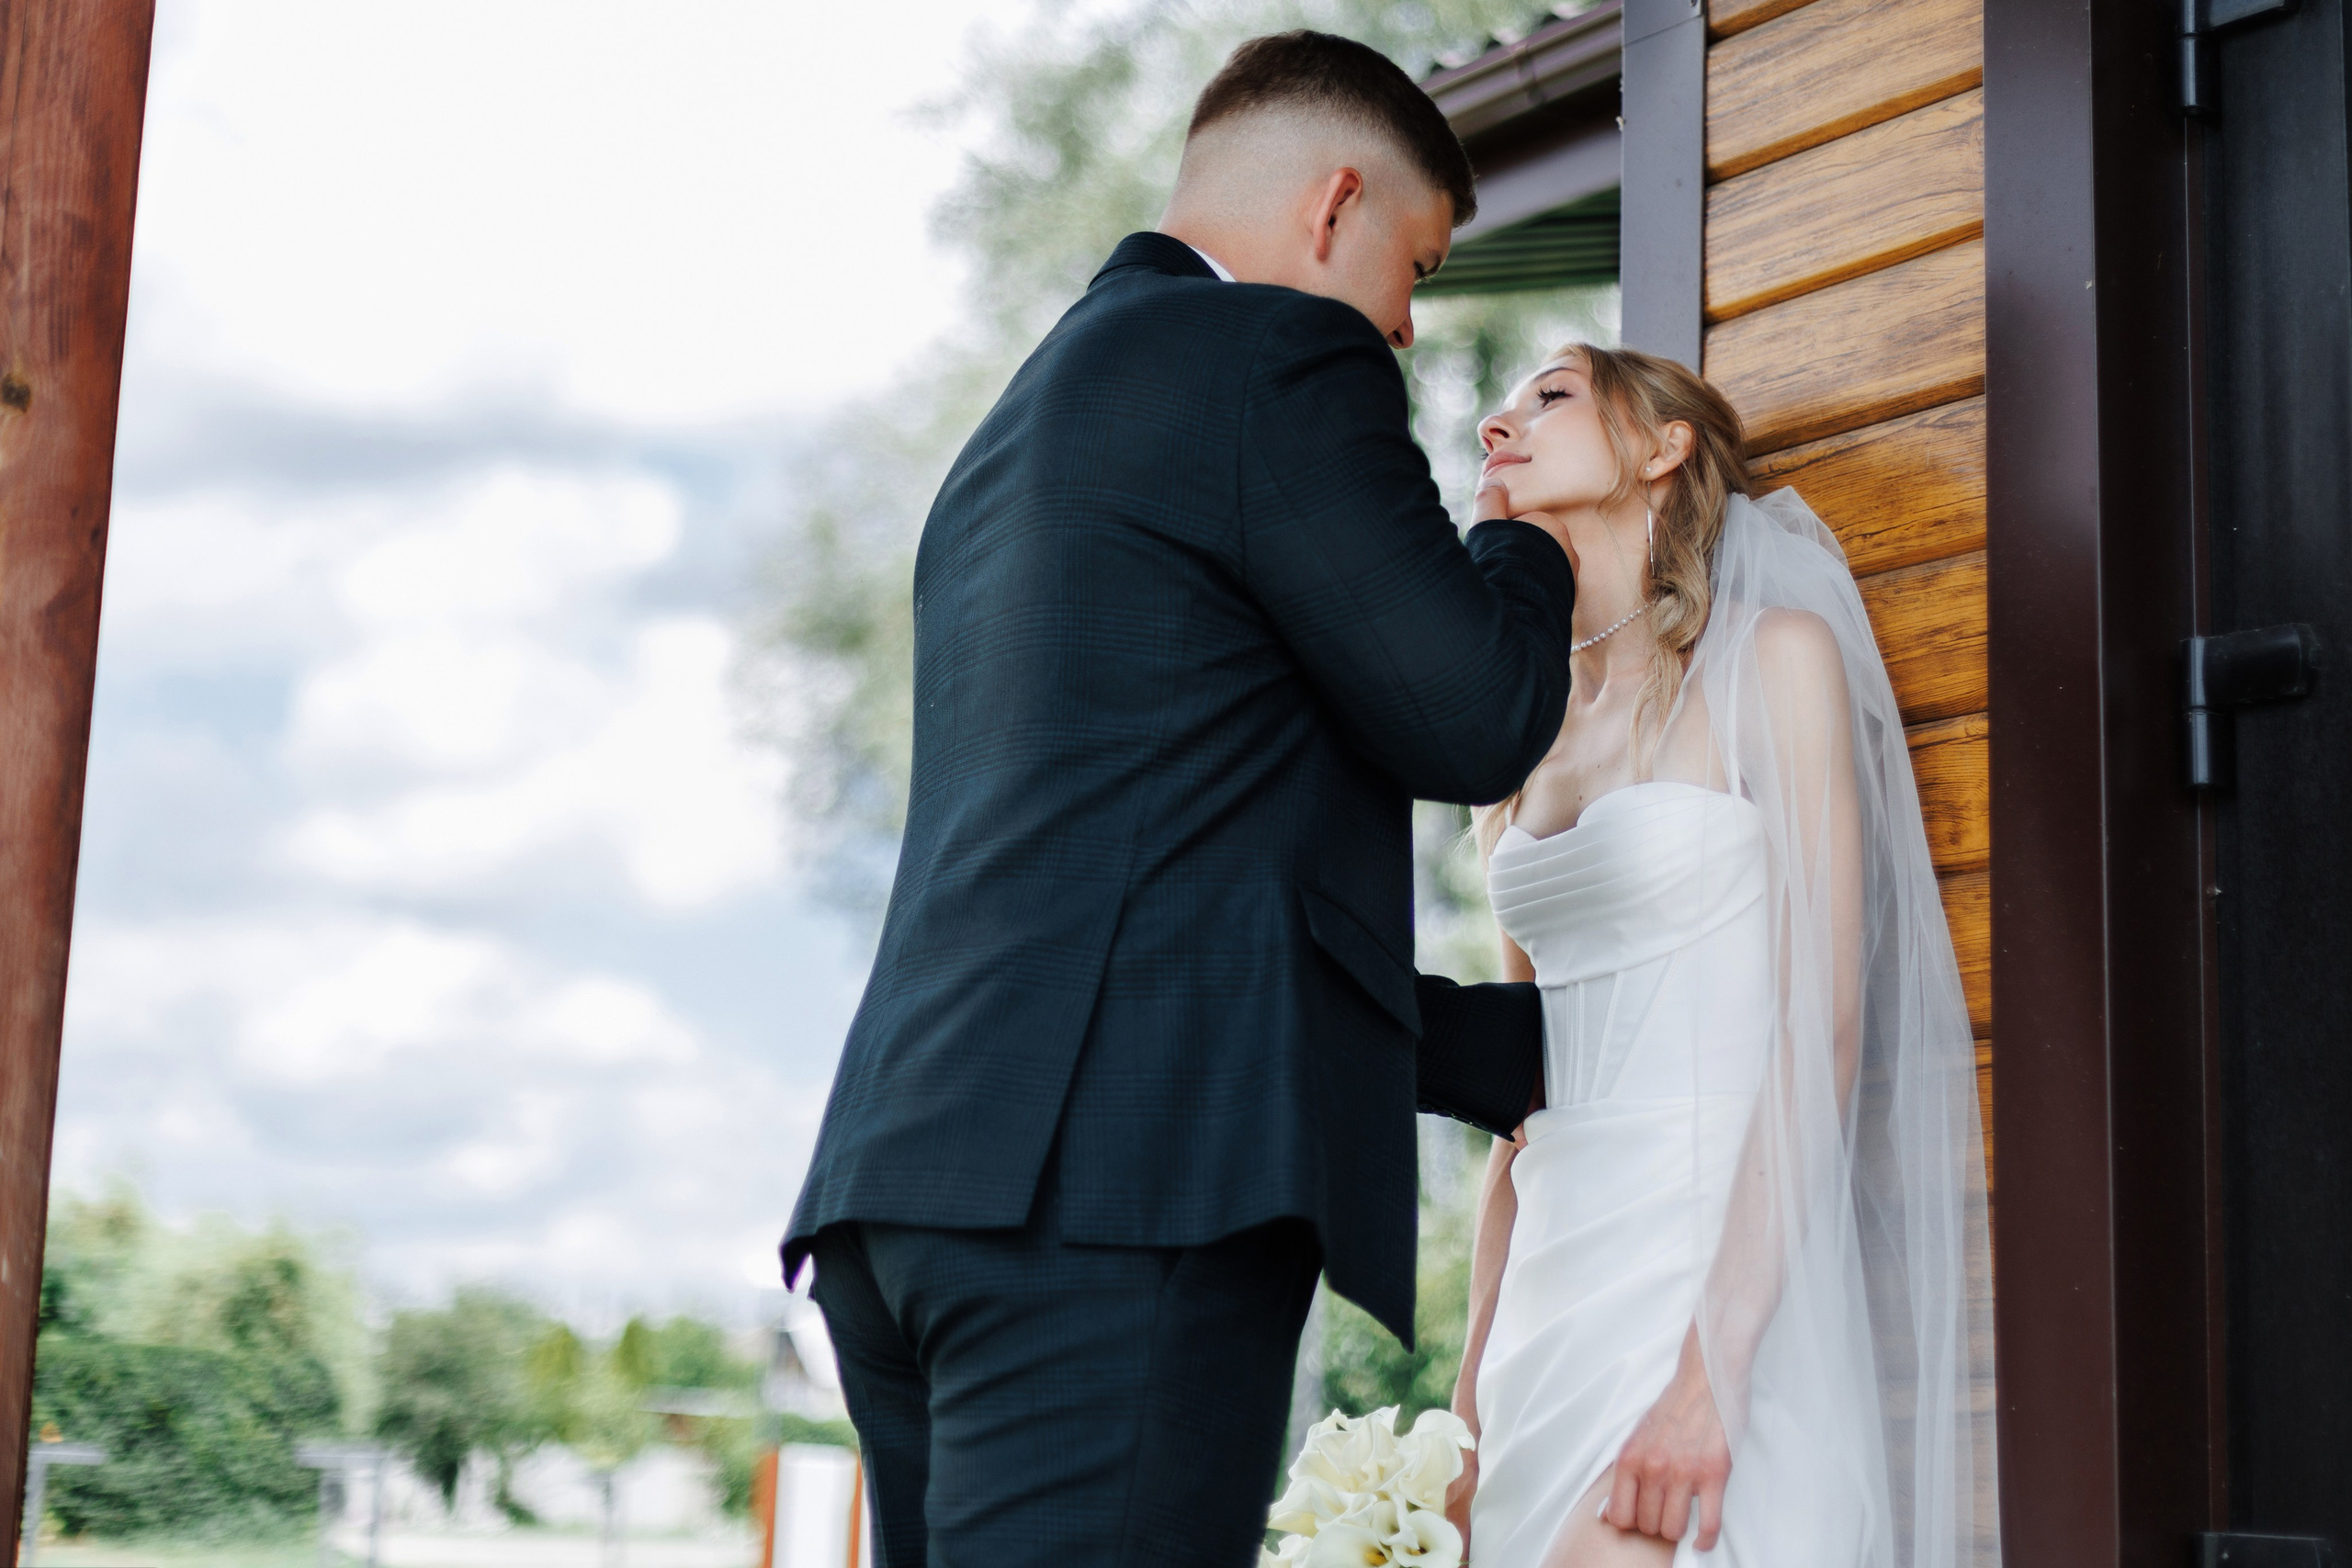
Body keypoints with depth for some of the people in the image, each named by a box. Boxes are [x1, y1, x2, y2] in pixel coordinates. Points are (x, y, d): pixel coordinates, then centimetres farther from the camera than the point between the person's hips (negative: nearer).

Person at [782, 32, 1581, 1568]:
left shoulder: (1017, 433, 29)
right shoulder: (1278, 359, 0)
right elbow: (1471, 724, -3)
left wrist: (1529, 1045, 34)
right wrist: (1527, 555, 19)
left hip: (924, 1174, 9)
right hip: (1119, 1186, -9)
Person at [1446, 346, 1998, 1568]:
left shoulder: (1776, 655, 0)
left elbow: (1821, 1023, -10)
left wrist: (1714, 1361, -19)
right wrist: (1476, 1383, 10)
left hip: (1731, 1271, -6)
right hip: (1557, 1294, 6)